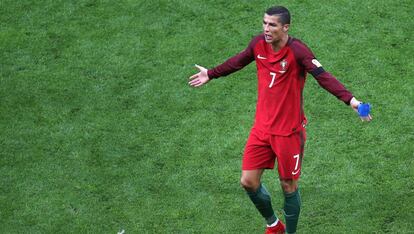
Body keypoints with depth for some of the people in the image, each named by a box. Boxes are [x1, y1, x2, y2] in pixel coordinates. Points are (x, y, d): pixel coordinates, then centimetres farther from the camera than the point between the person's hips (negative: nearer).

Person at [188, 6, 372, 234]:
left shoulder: (297, 50, -20)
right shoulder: (258, 44, -3)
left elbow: (323, 76, -29)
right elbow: (238, 61, 18)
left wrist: (350, 99, -43)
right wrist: (211, 74, 30)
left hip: (289, 131, -5)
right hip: (262, 127, 5)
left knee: (288, 186, 7)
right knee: (248, 181, 6)